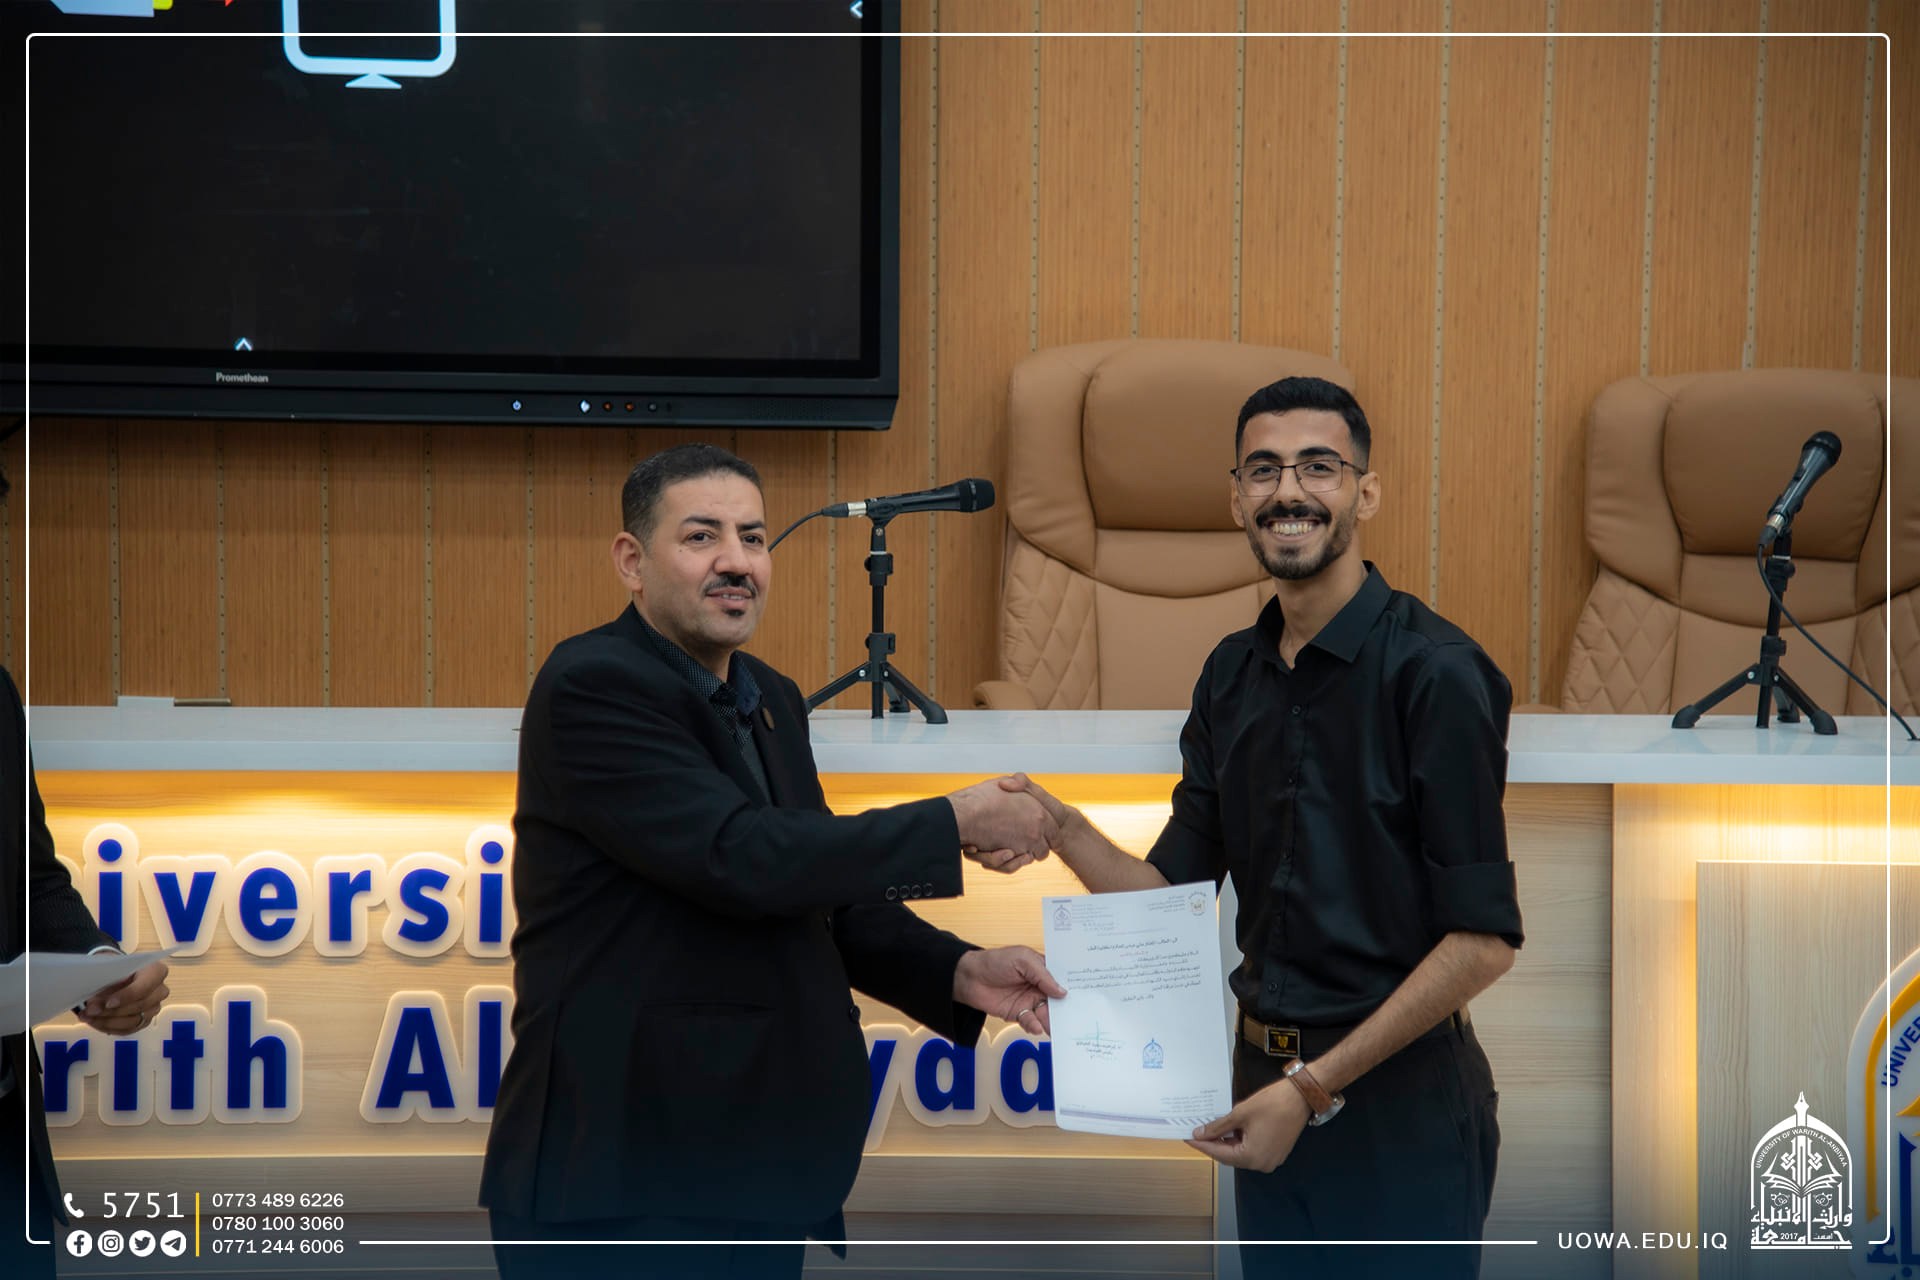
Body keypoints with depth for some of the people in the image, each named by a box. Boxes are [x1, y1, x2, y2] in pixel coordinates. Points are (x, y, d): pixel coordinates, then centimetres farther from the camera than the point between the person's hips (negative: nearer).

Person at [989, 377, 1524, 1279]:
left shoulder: (1432, 670, -13)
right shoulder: (1233, 675, 8)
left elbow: (1483, 938, -16)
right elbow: (1172, 892, 8)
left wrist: (1314, 1086, -16)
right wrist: (1062, 830, -11)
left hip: (1399, 1104, -6)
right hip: (1266, 1093, 6)